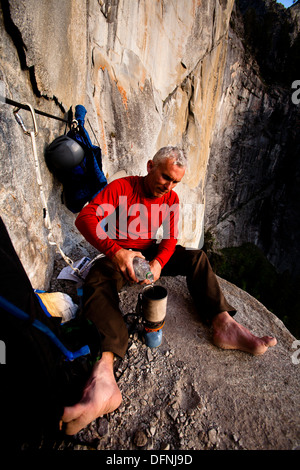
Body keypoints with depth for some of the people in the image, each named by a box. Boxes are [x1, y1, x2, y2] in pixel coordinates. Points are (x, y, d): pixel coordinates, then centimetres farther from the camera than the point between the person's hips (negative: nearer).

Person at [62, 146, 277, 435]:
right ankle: (104, 374, -50)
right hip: (118, 255, -4)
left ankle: (223, 324, -24)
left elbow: (170, 239, -3)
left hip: (151, 253, 5)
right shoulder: (122, 187, -12)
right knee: (98, 280, -35)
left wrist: (158, 263, -25)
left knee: (196, 257, -13)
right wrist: (115, 251, -39)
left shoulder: (171, 199, 2)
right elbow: (85, 218, -23)